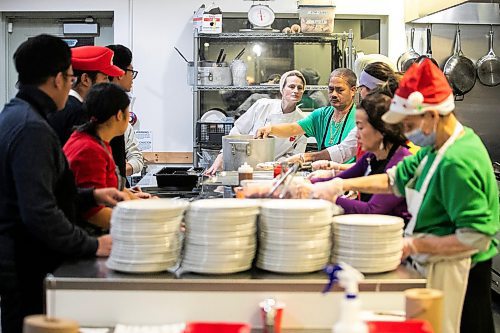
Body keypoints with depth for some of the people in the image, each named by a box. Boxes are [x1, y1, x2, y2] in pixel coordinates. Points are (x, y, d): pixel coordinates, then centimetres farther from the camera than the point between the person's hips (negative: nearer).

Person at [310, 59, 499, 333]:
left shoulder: (457, 162, -25)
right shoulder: (438, 148, 5)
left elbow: (476, 238, -27)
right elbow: (396, 178, 12)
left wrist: (414, 245, -19)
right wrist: (340, 185, 1)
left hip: (456, 278, -9)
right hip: (433, 268, 9)